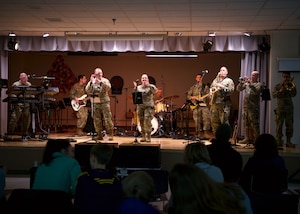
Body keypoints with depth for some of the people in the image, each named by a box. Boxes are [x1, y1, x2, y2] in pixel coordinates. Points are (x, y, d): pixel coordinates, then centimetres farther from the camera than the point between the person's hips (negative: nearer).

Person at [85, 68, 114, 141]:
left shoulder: (105, 81, 4)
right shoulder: (91, 82, 10)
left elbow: (108, 87, -16)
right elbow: (87, 90, -4)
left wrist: (100, 82, -25)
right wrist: (91, 82, -16)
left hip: (104, 102, -2)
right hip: (95, 103, 3)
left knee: (107, 119, -6)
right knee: (97, 120, 4)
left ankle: (110, 134, 1)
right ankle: (99, 135, 12)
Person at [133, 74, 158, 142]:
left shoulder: (151, 86, 5)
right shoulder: (138, 87, 15)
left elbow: (155, 91, -15)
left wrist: (148, 85, -22)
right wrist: (135, 87, -6)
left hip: (149, 106, -4)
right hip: (140, 106, 4)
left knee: (147, 122, -13)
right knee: (142, 122, 3)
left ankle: (148, 137, -7)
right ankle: (143, 137, 11)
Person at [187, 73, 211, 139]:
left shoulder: (206, 87, 13)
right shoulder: (193, 87, 16)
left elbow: (208, 96, 7)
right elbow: (188, 96, 13)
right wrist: (192, 97, -5)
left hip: (204, 105, -1)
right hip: (196, 106, 2)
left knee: (206, 119, -15)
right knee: (197, 121, 1)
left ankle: (206, 134, -13)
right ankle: (198, 134, 9)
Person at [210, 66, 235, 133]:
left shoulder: (229, 81, 5)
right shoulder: (215, 80, 22)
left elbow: (231, 90, -8)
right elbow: (211, 88, 23)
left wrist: (222, 87, -14)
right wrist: (212, 90, 1)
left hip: (224, 103, -5)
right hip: (214, 102, 5)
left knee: (224, 121, -9)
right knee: (214, 120, 6)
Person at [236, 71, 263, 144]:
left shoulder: (259, 84, 0)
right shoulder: (246, 83, 15)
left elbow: (256, 91, -19)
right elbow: (238, 89, 9)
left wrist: (250, 84, -24)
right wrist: (241, 82, -7)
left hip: (253, 107, -6)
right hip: (245, 106, 6)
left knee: (254, 124, -7)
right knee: (246, 123, 10)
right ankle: (247, 138, 18)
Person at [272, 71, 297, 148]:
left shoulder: (291, 85, 10)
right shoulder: (278, 86, 9)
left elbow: (294, 94, -5)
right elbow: (274, 95, -3)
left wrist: (291, 86, -14)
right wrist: (280, 91, -18)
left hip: (289, 108, 1)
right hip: (280, 108, -1)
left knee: (290, 125, 0)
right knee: (279, 125, -2)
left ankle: (288, 141, 5)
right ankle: (279, 141, 2)